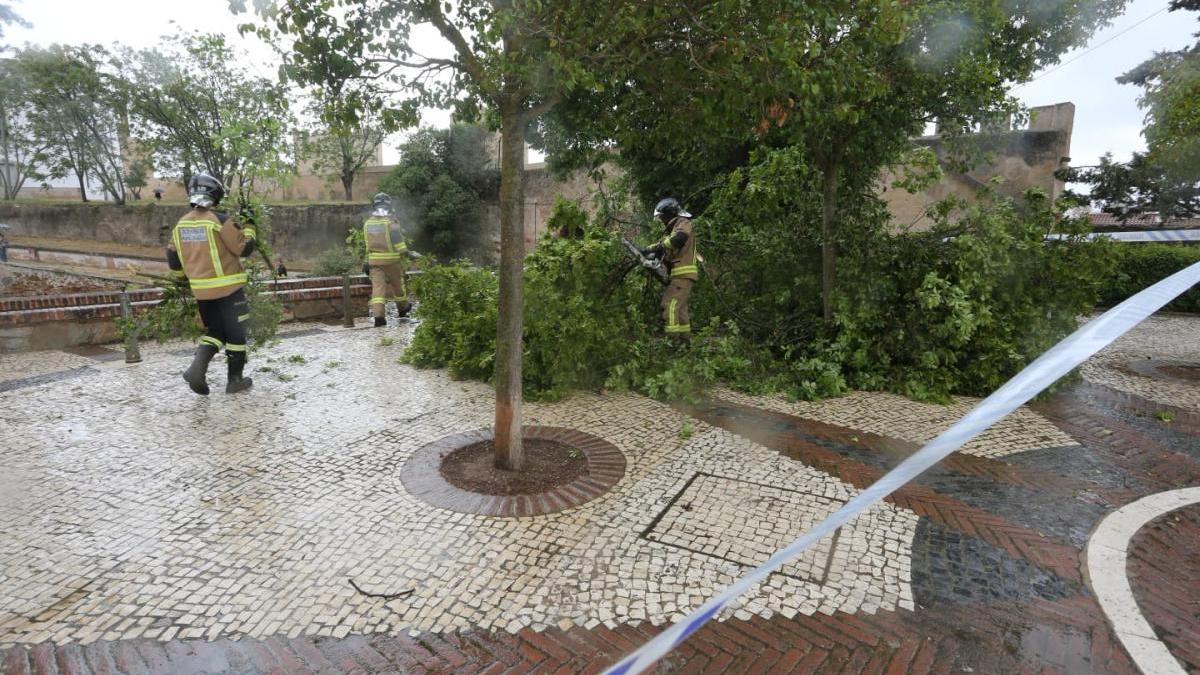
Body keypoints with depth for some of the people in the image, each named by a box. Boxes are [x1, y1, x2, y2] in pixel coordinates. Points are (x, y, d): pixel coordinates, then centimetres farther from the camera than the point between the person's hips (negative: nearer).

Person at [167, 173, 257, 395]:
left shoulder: (181, 224, 7)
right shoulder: (220, 221, -14)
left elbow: (172, 258, 13)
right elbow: (244, 248, -13)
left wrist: (182, 278, 29)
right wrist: (249, 227, 3)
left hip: (201, 289, 6)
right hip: (228, 287, -6)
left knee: (215, 331, 19)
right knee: (235, 333, 6)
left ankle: (198, 367, -4)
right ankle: (235, 380, 12)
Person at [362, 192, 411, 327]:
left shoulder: (367, 223, 8)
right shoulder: (390, 222, -10)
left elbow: (369, 243, 18)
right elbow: (397, 239, -15)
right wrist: (404, 251, -6)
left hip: (374, 259, 4)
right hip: (391, 258, -3)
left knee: (378, 286, -3)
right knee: (397, 284, 15)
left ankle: (378, 315, -14)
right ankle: (403, 307, 34)